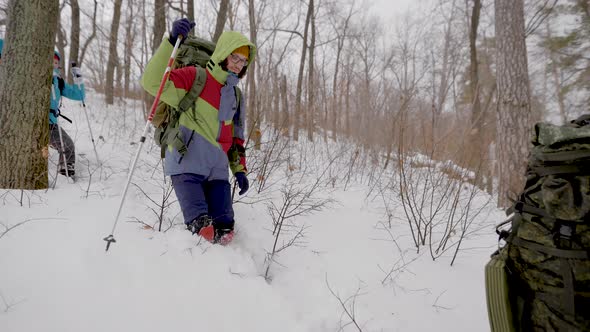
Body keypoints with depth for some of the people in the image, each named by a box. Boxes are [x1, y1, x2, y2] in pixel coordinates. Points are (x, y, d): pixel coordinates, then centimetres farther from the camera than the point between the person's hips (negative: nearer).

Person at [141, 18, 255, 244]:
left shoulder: (236, 97, 22)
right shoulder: (196, 78, 2)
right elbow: (152, 82, -12)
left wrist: (239, 169, 17)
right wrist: (171, 42, -20)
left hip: (217, 167, 6)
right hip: (187, 162, -6)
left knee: (223, 225, -7)